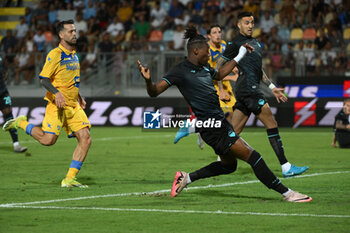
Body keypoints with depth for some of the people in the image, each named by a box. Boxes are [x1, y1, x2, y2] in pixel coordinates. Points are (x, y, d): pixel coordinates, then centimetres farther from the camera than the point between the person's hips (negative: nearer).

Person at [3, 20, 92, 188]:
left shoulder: (74, 55, 17)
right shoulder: (55, 54, -9)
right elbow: (43, 78, -13)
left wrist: (79, 98, 24)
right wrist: (57, 93, -27)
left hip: (73, 105, 7)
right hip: (57, 105, -7)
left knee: (85, 139, -6)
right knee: (48, 140, -16)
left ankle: (70, 179, -2)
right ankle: (21, 123, 12)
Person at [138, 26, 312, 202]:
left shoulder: (204, 67, 11)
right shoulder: (180, 71, -13)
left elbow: (219, 75, 34)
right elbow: (154, 92, -17)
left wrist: (239, 56, 33)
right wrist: (148, 80, -39)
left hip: (219, 121, 10)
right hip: (211, 127, -10)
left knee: (228, 165, 24)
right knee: (252, 157, -11)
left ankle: (186, 178, 29)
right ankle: (287, 193, -7)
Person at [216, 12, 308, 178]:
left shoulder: (255, 43, 23)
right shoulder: (236, 43, -3)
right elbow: (218, 66, -3)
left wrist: (272, 87, 26)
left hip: (252, 89, 9)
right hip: (248, 88, -9)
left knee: (233, 131, 5)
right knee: (272, 125, -10)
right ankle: (286, 168, -10)